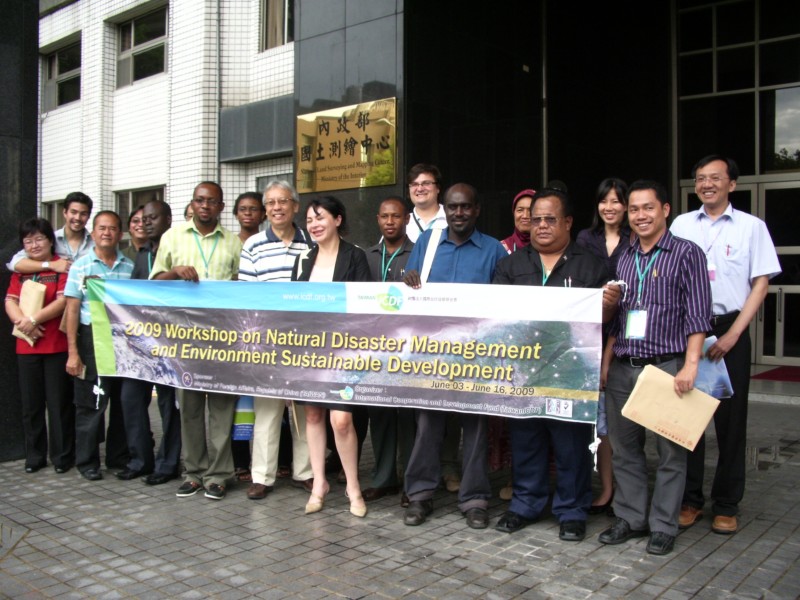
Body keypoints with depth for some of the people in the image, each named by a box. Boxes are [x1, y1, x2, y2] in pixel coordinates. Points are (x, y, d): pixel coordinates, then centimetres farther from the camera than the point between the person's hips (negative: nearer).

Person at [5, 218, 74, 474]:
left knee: (59, 403, 1)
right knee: (31, 404, 10)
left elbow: (63, 301, -12)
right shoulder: (20, 269, 14)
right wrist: (22, 322, -12)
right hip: (26, 346, 5)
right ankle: (34, 456, 21)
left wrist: (34, 319, -17)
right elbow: (10, 302, 6)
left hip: (57, 345, -5)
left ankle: (62, 457, 11)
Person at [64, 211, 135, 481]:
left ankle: (118, 456, 23)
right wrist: (72, 352, -7)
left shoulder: (129, 266, 6)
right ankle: (87, 461, 14)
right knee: (91, 402, 1)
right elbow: (72, 309, -2)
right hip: (92, 338, -3)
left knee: (123, 400, 9)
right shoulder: (81, 266, 0)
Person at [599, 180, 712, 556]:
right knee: (624, 447, 11)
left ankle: (663, 526, 16)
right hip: (622, 367, 5)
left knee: (671, 451, 4)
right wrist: (605, 364, 12)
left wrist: (690, 366, -16)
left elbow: (698, 314, -8)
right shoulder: (624, 258, 14)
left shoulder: (686, 253, -2)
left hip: (666, 365, -5)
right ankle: (630, 518, 24)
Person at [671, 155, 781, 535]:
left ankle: (726, 505, 17)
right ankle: (690, 499, 19)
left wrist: (731, 335, -10)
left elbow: (760, 283, -1)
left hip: (729, 332, -1)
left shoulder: (752, 227, 2)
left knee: (730, 418, 5)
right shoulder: (681, 225, 8)